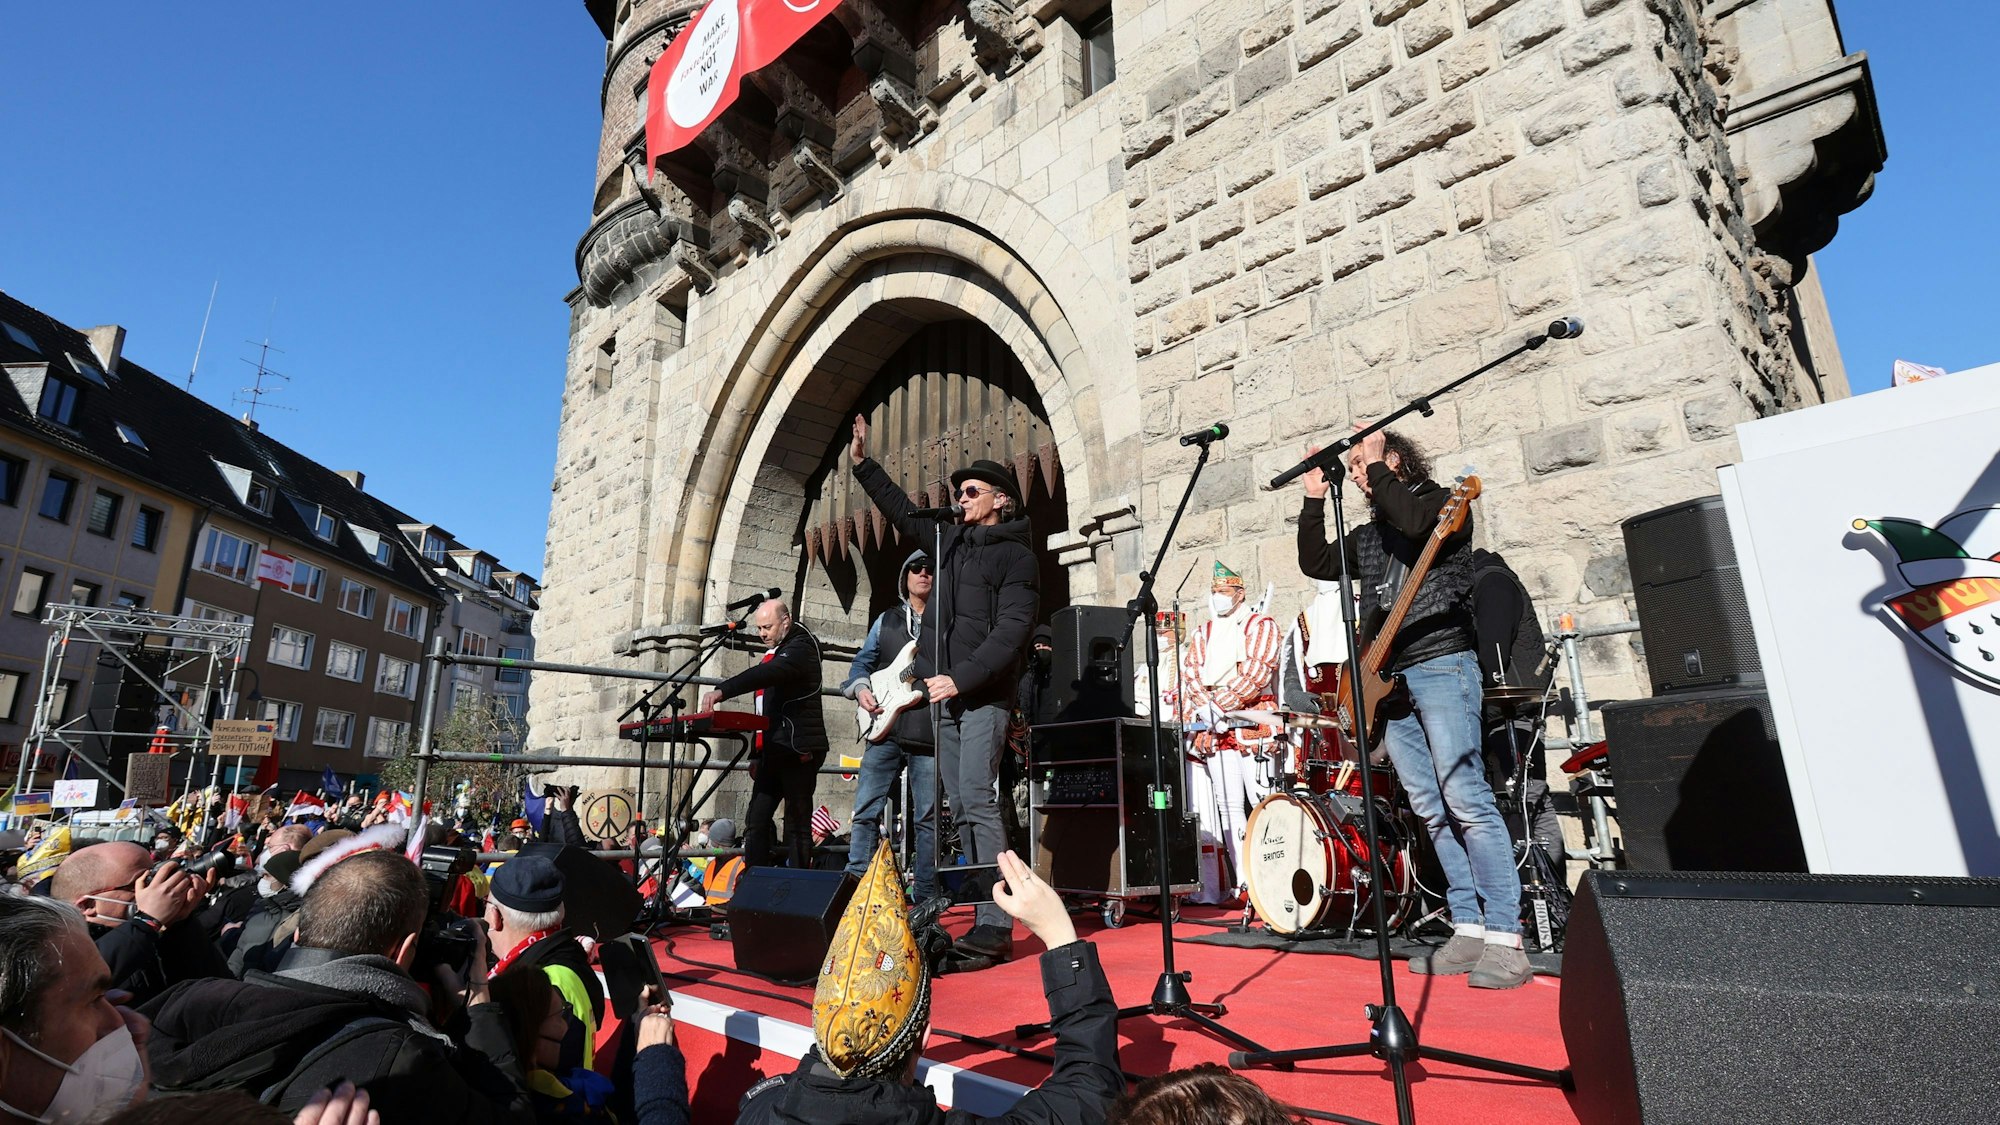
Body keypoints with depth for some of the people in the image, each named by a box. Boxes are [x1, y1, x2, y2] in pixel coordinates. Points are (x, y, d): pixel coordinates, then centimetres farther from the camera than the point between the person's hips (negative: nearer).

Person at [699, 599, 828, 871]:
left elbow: (767, 674, -29)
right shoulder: (774, 652, 21)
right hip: (774, 751, 9)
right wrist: (758, 756, 22)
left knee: (797, 826, -6)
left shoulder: (801, 647, -7)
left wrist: (721, 691, -37)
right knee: (756, 823, 5)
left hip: (798, 751, -9)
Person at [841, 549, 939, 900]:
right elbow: (862, 662, 17)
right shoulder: (887, 620, 17)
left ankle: (924, 900, 11)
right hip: (885, 729, 2)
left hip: (929, 735, -2)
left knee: (927, 818, 2)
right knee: (866, 811, -1)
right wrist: (860, 688, -2)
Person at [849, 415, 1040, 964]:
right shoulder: (951, 540, 17)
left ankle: (996, 924, -9)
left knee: (977, 802, -14)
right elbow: (903, 512, 31)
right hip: (946, 694, 7)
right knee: (961, 808, 5)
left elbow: (1011, 630, -13)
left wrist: (960, 678, -18)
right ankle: (985, 918, 11)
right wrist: (863, 463, 31)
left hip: (984, 696, -7)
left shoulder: (1016, 555, -3)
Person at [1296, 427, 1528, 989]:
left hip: (1441, 665, -7)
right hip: (1388, 678, 7)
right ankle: (1469, 929, 10)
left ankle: (1504, 938, -8)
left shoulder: (1443, 502, 4)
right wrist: (1314, 501, 11)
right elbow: (1316, 564, 15)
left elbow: (1414, 521, -18)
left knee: (1467, 803, -12)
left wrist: (1377, 467, -7)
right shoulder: (1367, 535, 23)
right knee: (1432, 812, 5)